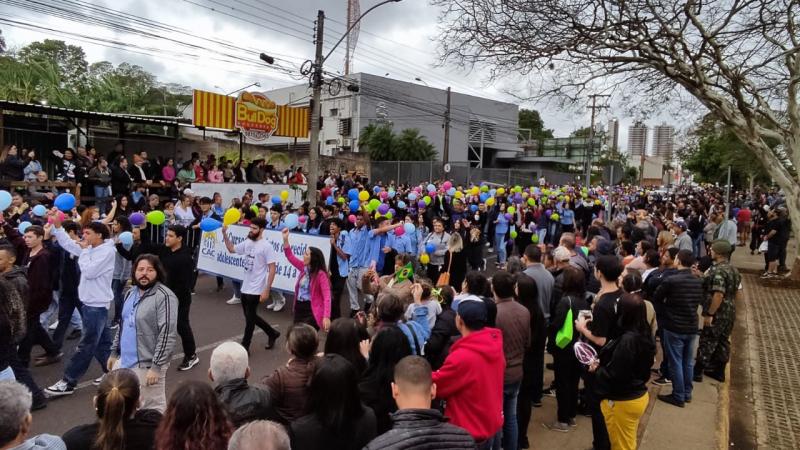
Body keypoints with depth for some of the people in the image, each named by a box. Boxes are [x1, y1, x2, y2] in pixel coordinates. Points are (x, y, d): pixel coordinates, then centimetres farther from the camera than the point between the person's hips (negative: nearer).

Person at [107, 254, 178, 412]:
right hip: (124, 361, 9)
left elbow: (167, 335, -22)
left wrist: (156, 366, -23)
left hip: (147, 365, -8)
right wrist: (114, 352, 19)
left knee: (152, 411, 1)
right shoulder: (131, 293, 10)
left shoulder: (164, 296, -18)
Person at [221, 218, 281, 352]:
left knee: (250, 318, 3)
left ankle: (244, 347, 17)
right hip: (245, 287, 8)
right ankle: (272, 333, 35)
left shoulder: (266, 246, -16)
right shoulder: (247, 243, 5)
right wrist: (224, 234, 7)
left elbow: (272, 269, -17)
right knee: (251, 316, 18)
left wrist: (266, 290, -20)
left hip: (256, 290, -8)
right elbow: (231, 249, 20)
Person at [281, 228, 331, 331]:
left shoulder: (321, 274, -17)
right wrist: (285, 239, 1)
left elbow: (327, 297, -22)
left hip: (312, 311, -8)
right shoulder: (304, 268, 5)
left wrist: (326, 317, -30)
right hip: (299, 309, 8)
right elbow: (290, 256, 14)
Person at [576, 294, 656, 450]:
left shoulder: (627, 340, -30)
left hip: (623, 402, -9)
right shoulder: (642, 334, -1)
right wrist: (600, 365, -1)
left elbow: (613, 376, -27)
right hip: (638, 395, 9)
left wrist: (596, 369, -9)